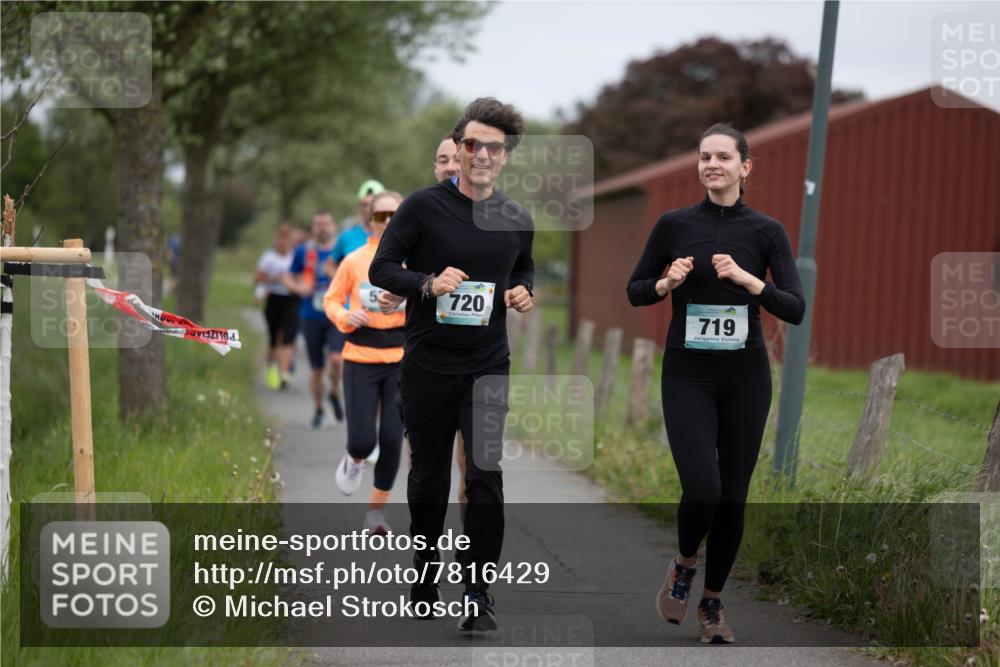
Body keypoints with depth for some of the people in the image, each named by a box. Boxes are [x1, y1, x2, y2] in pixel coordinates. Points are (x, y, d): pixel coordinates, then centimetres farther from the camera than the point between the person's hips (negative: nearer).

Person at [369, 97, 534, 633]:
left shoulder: (517, 220, 5)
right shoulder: (424, 206, -6)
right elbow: (381, 269, -5)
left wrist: (523, 292, 0)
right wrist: (429, 283, -22)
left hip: (488, 367, 1)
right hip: (428, 364, -1)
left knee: (487, 476, -10)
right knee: (428, 477, 12)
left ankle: (477, 596, -7)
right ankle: (425, 574, 32)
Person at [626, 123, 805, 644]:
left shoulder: (766, 230, -2)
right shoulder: (673, 224, -1)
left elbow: (796, 309, -9)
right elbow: (634, 291, 7)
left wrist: (747, 279, -23)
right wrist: (667, 283, -13)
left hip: (745, 377, 1)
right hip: (687, 376, -1)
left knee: (733, 496, 5)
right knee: (702, 489, -16)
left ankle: (712, 602, 22)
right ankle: (683, 566, 15)